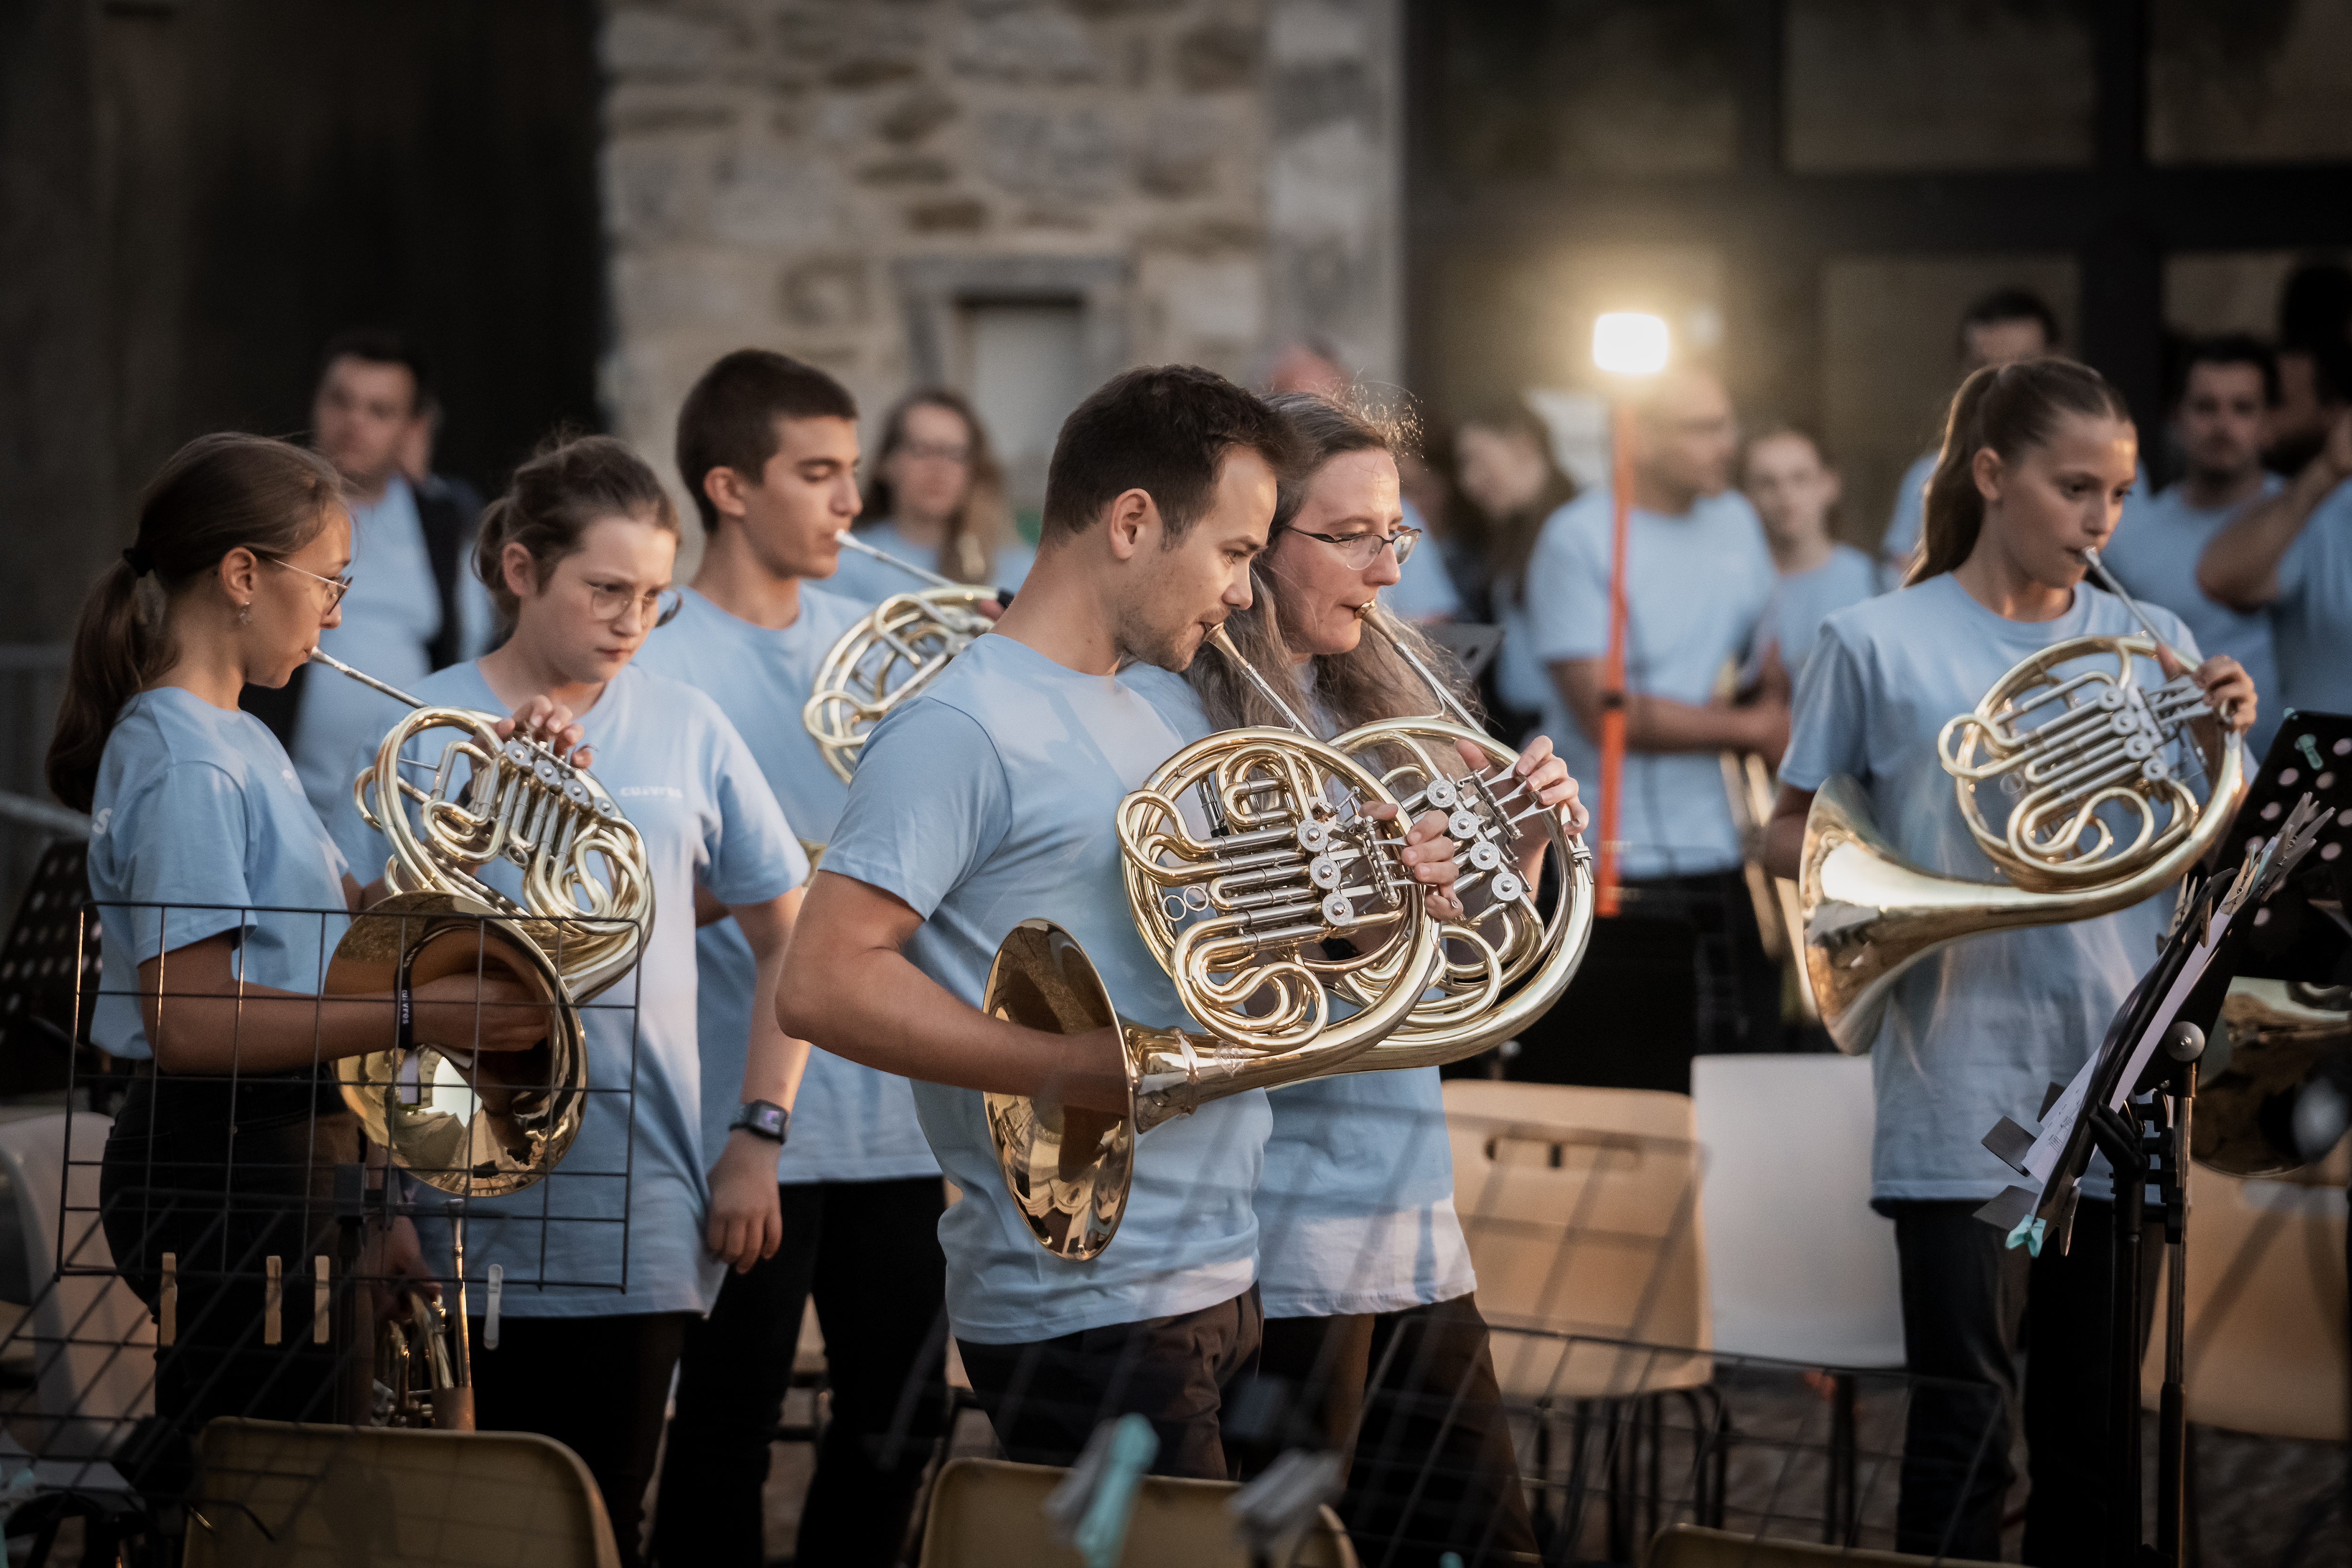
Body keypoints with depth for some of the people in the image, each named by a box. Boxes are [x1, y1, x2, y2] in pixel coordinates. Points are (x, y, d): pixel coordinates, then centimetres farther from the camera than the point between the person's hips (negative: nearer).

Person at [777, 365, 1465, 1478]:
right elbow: (825, 985, -22)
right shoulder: (965, 727, -13)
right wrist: (1090, 1073, -24)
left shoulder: (1144, 727, 18)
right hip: (1085, 1310, -9)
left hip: (1212, 1289, 9)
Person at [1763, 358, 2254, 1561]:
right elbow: (1788, 838, 4)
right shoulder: (1881, 645, -1)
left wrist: (2222, 747, -9)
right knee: (1966, 1426, -6)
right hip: (1965, 1091, -4)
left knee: (2094, 1424, 9)